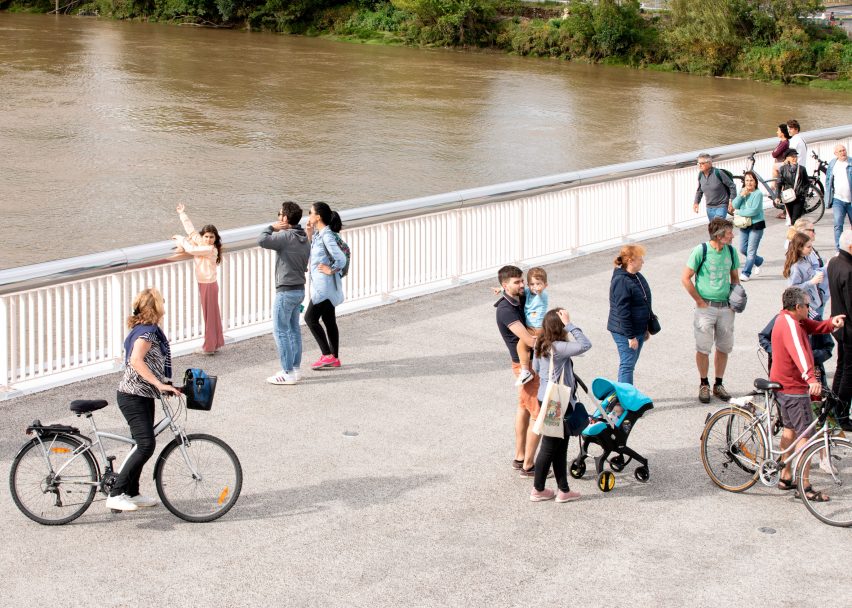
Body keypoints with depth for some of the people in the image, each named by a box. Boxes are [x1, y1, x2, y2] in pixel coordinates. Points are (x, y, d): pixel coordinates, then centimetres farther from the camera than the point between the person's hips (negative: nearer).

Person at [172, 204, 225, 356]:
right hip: (204, 284, 9)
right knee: (212, 314, 15)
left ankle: (209, 347, 8)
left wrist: (181, 239, -6)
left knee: (209, 315, 0)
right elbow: (191, 229, 11)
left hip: (208, 285, -9)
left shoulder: (210, 249, -19)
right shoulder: (202, 244, 4)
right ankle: (216, 343, 24)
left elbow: (191, 249, -22)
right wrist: (182, 214, 13)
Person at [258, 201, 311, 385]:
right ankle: (295, 368, 20)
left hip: (286, 291, -9)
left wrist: (271, 227, -12)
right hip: (300, 289, 9)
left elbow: (262, 241, -30)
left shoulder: (286, 236, -18)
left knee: (280, 331, -3)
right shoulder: (304, 239, 10)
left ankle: (288, 373, -4)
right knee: (294, 329, 15)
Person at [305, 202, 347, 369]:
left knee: (310, 318, -5)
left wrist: (331, 270, -12)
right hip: (322, 285, 10)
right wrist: (309, 235, 10)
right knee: (329, 320, 12)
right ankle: (334, 358, 17)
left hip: (324, 285, -10)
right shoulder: (319, 233, 9)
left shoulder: (327, 235, -20)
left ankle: (327, 355, -2)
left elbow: (341, 259, -27)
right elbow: (312, 253, 20)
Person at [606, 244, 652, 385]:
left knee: (630, 364, 16)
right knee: (627, 365, -5)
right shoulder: (621, 281, -22)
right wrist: (630, 336, -22)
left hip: (639, 329, 9)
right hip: (625, 332, -9)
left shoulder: (637, 277, 8)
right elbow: (623, 312, -23)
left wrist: (646, 328, 20)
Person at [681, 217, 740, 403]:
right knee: (703, 348, 2)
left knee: (724, 347, 9)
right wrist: (700, 301, -8)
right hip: (706, 307, -4)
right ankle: (704, 385, 18)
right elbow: (685, 278, -8)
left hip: (725, 308, 4)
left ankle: (718, 384, 23)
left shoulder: (731, 251, 4)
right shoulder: (701, 251, -11)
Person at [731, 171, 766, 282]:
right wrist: (741, 195, -17)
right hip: (744, 225, 7)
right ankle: (759, 261, 37)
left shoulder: (758, 194, -14)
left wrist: (738, 212, -11)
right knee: (743, 249, 13)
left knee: (751, 251, -5)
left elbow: (754, 211, -22)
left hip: (756, 224, -7)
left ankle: (746, 273, 3)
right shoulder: (743, 192, 6)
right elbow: (734, 205, -3)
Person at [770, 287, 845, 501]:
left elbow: (815, 327, 7)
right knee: (804, 435, -8)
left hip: (783, 386, 11)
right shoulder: (789, 324, -23)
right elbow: (799, 352, -38)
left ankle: (786, 477, 29)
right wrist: (811, 378, -50)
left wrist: (832, 323, -15)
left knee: (790, 430, 21)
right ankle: (805, 486, -8)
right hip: (794, 388, -11)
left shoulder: (790, 320, 10)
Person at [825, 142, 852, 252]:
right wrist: (828, 199, 7)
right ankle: (839, 249, -7)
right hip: (838, 199, 1)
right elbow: (828, 180, 12)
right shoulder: (832, 164, 7)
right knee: (838, 225, -9)